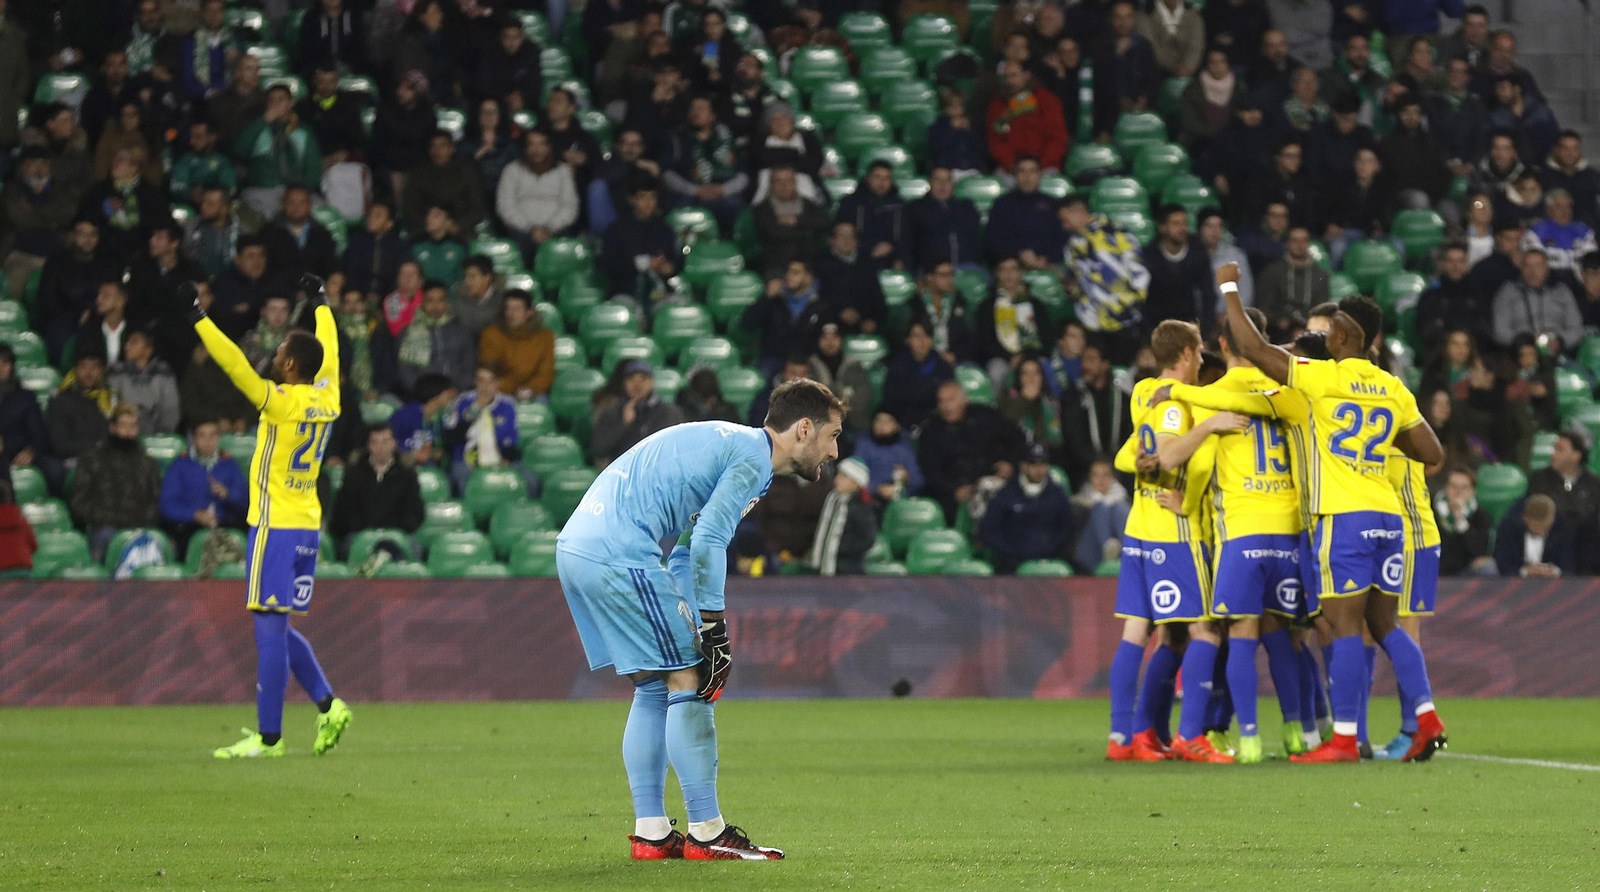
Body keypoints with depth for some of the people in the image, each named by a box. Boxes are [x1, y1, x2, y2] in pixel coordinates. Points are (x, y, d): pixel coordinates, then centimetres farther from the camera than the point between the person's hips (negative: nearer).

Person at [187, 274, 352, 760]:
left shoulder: (281, 402, -13)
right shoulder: (325, 398, 6)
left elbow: (237, 367, -20)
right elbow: (329, 352, 24)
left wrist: (200, 321, -16)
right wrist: (320, 304, 38)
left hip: (275, 526, -8)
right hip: (308, 526, 8)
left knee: (270, 629, -5)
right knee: (277, 629, 16)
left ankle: (268, 737, -5)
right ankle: (328, 705, 3)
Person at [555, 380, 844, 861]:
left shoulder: (728, 444, 25)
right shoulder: (753, 457, -6)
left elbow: (686, 550, 26)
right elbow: (707, 540, -18)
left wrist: (694, 629, 20)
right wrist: (712, 626, -15)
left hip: (575, 547, 10)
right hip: (618, 555, -10)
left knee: (654, 689, 15)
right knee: (690, 682, -5)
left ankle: (650, 833, 15)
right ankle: (707, 833, -4)